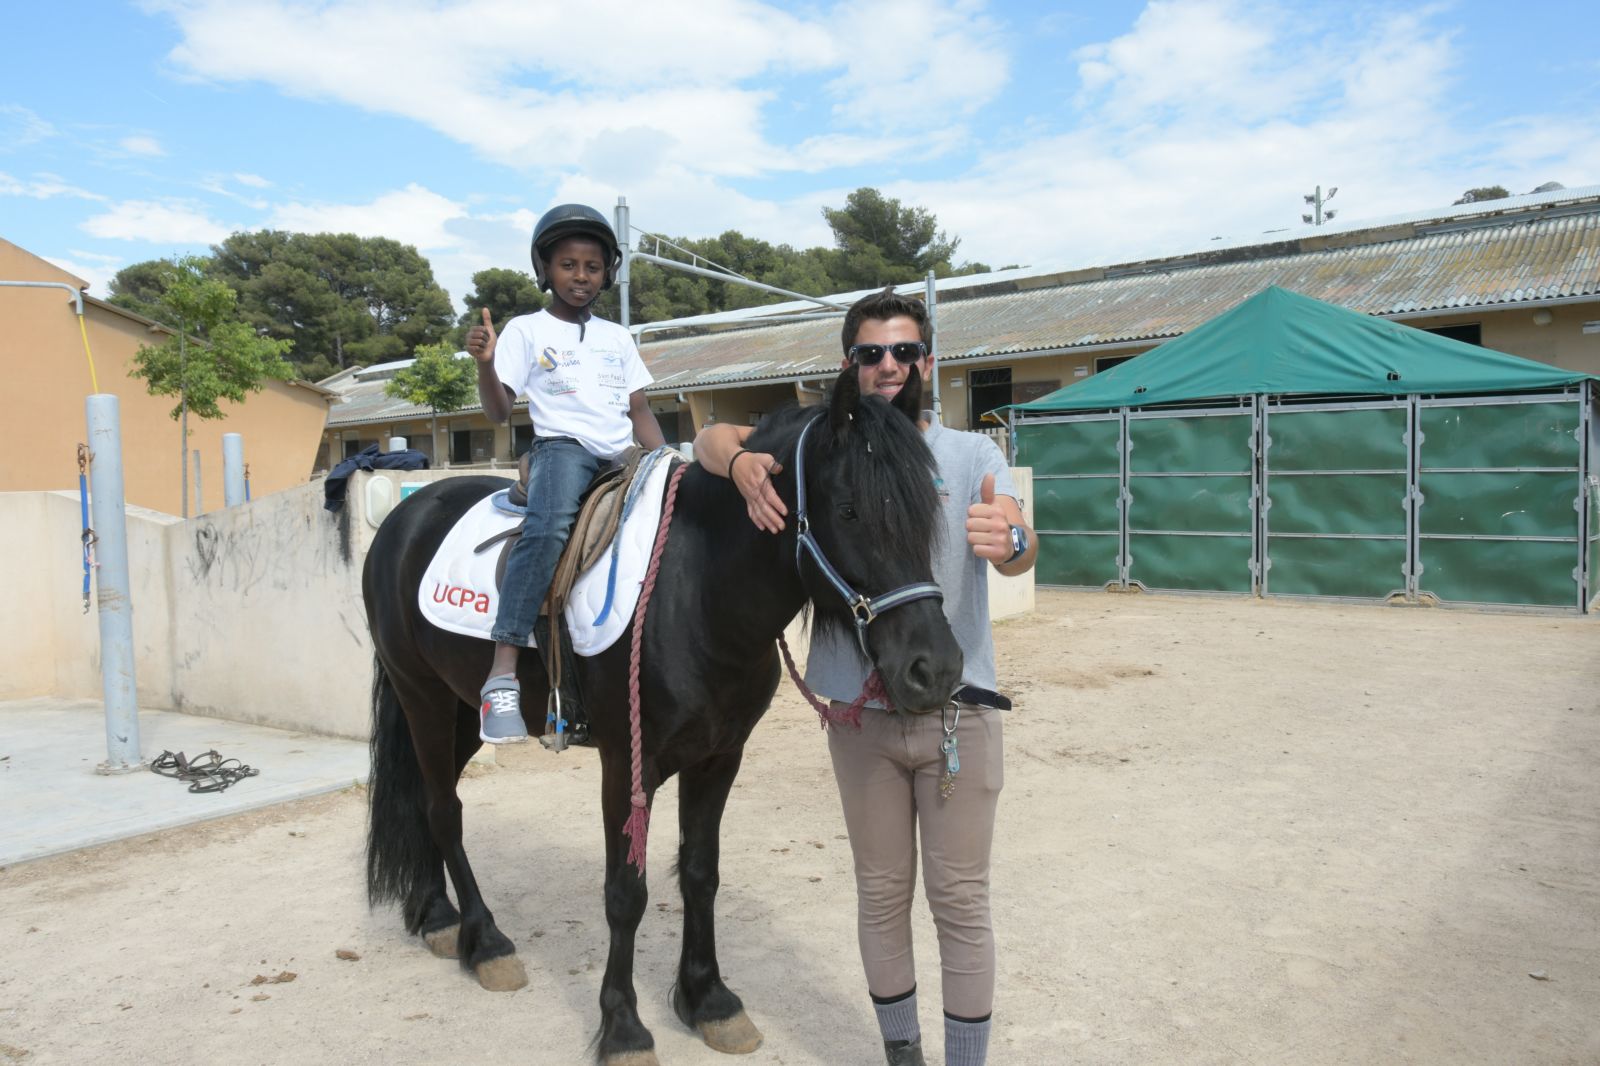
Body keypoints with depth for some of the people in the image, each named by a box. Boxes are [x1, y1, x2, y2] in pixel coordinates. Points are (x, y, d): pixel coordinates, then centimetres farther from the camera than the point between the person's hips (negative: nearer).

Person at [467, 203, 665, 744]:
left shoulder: (618, 337, 21)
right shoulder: (525, 331, 8)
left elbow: (640, 411, 19)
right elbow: (498, 412, 1)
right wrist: (484, 363, -18)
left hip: (620, 458, 6)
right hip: (560, 449, -6)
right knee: (550, 525, -36)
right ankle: (503, 674, -40)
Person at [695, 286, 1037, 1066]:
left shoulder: (973, 455, -1)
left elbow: (1018, 553, -16)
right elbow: (710, 440, 1)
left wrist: (1009, 542, -41)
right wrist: (740, 461, -23)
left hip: (958, 709, -1)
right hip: (861, 713, 2)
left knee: (961, 901, 6)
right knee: (882, 895, 15)